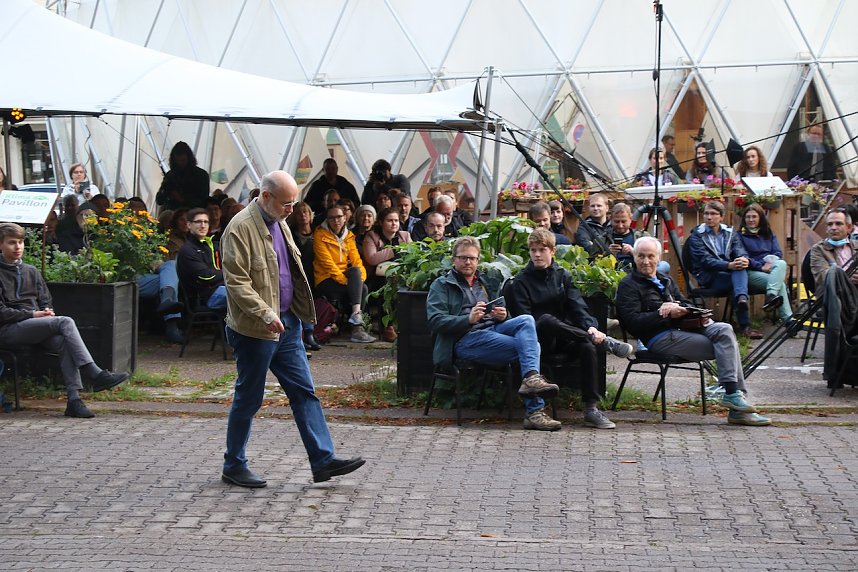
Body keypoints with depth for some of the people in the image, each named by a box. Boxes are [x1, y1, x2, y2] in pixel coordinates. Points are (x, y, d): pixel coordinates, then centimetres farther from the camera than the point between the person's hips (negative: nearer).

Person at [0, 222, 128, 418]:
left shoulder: (30, 271, 22)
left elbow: (45, 301, 23)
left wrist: (47, 311, -1)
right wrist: (34, 314, -12)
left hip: (37, 327, 6)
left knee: (64, 342, -29)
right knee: (65, 322, -28)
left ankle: (73, 399, -39)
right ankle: (94, 374, -34)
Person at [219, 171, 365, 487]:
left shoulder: (279, 223, 12)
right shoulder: (240, 228, -17)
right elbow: (236, 282, -22)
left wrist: (299, 310, 18)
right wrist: (266, 314, -29)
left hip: (287, 323, 8)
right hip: (255, 330, -8)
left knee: (304, 391, 6)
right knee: (249, 398, 3)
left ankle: (323, 460, 8)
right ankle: (233, 466, 16)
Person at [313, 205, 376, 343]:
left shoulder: (349, 236, 16)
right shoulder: (320, 235, -4)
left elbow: (356, 259, 7)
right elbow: (327, 262, -13)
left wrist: (360, 277, -13)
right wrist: (345, 280, -21)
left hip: (344, 277, 5)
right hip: (325, 280, -5)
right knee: (361, 290, -29)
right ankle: (357, 326, -35)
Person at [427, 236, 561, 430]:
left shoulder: (488, 284, 31)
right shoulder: (441, 285, 14)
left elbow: (504, 318, 28)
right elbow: (435, 320, -3)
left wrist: (503, 316, 1)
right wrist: (468, 319, -18)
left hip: (494, 329, 6)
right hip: (465, 339, -5)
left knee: (526, 320, -29)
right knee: (530, 345, -26)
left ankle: (531, 378, -43)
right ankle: (535, 411, -34)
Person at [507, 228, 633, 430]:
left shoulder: (562, 276, 15)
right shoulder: (521, 281, 4)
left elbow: (577, 306, 2)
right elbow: (524, 318, -9)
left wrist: (591, 326, -21)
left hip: (564, 337, 3)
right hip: (537, 339, -3)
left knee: (587, 346, -29)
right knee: (546, 320, -37)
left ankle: (591, 409, -30)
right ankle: (605, 342, -31)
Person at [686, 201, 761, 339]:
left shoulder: (730, 233, 17)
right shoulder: (697, 235, 3)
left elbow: (740, 250, 0)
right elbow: (705, 260, -13)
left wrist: (744, 259, -27)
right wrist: (729, 265, -30)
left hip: (731, 274, 4)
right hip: (708, 277, -4)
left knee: (740, 267, -32)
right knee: (739, 277, -32)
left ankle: (742, 300, -56)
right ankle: (744, 325, -44)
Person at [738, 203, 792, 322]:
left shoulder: (768, 234, 23)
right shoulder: (740, 235, 7)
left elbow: (778, 253, 12)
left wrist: (771, 260, -12)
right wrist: (761, 266, -19)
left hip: (771, 269, 5)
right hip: (752, 272, -5)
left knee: (781, 264, -33)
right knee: (780, 283, -32)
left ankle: (771, 296, -47)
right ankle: (787, 318, -38)